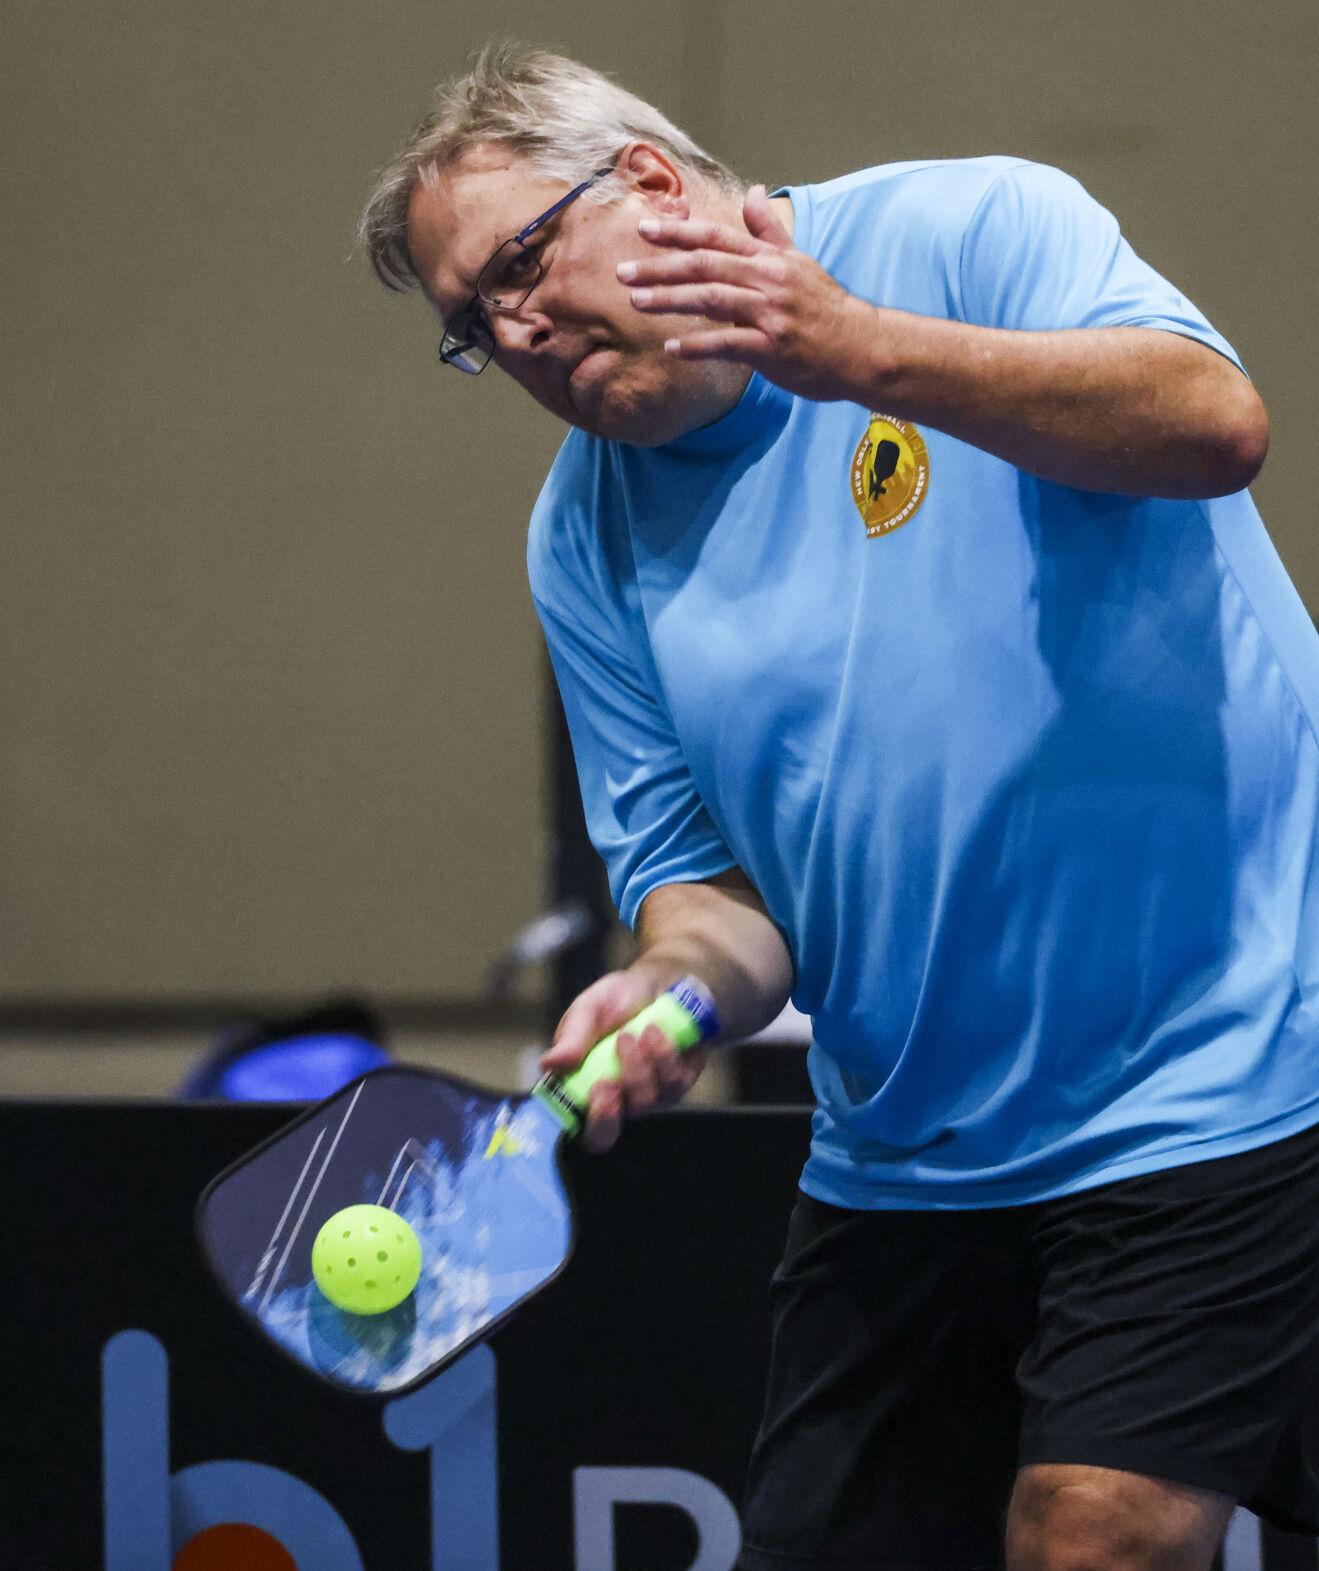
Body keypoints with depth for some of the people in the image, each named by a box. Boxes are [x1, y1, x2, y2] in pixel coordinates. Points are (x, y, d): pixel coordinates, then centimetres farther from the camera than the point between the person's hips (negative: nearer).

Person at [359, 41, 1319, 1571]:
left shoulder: (971, 226, -5)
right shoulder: (588, 536, 9)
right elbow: (705, 869, 8)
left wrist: (859, 351, -29)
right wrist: (677, 980, -15)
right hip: (900, 1152, 6)